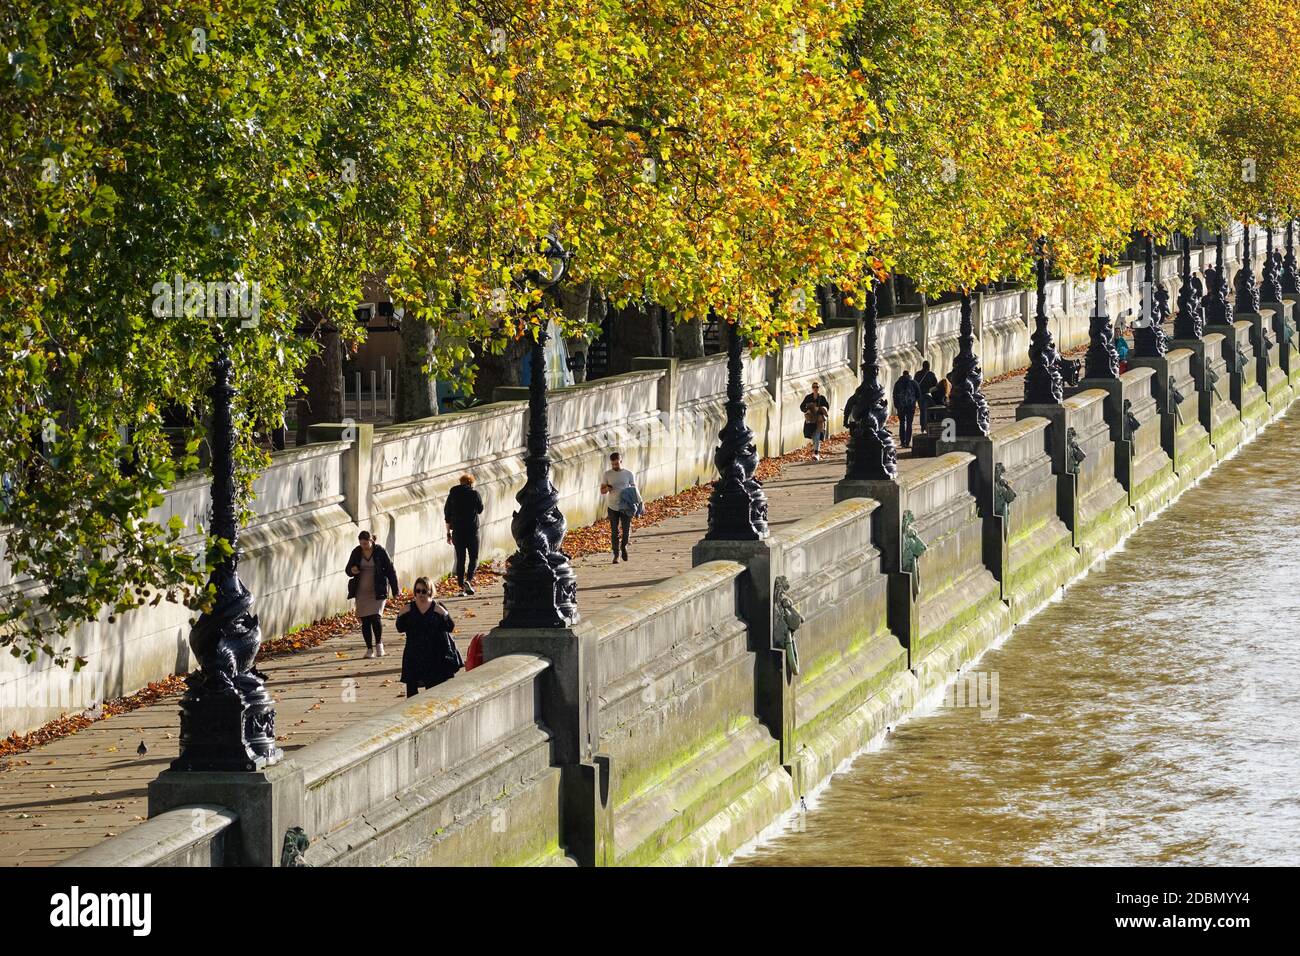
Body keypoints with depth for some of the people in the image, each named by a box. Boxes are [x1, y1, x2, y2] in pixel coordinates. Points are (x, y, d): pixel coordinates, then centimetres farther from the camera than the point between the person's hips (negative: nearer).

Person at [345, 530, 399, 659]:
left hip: (377, 592, -3)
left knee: (375, 617, -15)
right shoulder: (356, 552, 3)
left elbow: (390, 571, 0)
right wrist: (352, 571, -12)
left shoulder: (380, 552, -5)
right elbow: (348, 569, 14)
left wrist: (395, 590, -1)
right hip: (361, 592, 3)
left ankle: (379, 643, 6)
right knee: (365, 620, 2)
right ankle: (369, 649, 11)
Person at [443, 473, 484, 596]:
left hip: (457, 531, 2)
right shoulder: (475, 494, -4)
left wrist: (449, 533, 15)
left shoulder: (452, 495, 5)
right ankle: (468, 580, -16)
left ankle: (461, 587, 4)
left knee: (460, 559, 7)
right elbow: (480, 510, 10)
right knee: (474, 558, 7)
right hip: (472, 530, -2)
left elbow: (447, 515, 9)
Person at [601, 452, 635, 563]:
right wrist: (607, 489, -20)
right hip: (612, 507, 1)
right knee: (614, 532, 1)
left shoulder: (629, 474, 0)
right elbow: (602, 491, 5)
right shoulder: (607, 475, 2)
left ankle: (624, 546, 26)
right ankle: (616, 554, 8)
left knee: (627, 529, -2)